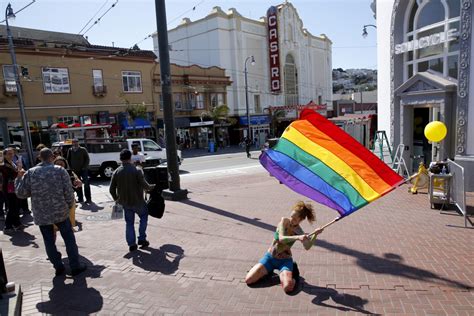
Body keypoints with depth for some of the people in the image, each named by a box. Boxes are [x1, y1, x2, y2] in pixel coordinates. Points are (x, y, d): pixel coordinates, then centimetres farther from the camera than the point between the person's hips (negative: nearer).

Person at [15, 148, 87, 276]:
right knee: (69, 239, 9)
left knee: (49, 242, 14)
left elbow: (21, 193, 1)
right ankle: (75, 266, 13)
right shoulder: (60, 171, -8)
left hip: (41, 215, 2)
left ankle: (58, 267, 21)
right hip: (60, 212, -2)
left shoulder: (30, 173, -2)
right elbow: (68, 192, -10)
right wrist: (69, 206, 6)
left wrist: (19, 178, 15)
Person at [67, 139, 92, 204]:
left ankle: (88, 199, -2)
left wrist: (84, 167, -10)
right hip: (75, 171, 4)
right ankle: (80, 199, 20)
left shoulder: (83, 149, -4)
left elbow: (87, 159, -3)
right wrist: (71, 167, 5)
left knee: (86, 184, -6)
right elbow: (68, 160, 13)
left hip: (83, 170, -4)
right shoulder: (70, 150, 5)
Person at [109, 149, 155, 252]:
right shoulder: (137, 170, -15)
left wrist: (116, 199, 17)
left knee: (129, 223, 15)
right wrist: (152, 187, 4)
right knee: (144, 216, 20)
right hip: (137, 201, -3)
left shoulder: (116, 172, -2)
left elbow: (111, 189, 1)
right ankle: (142, 239, 17)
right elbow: (144, 185, -17)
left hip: (125, 202, 4)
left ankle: (131, 244, 16)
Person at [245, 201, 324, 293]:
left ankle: (292, 272, 5)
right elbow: (281, 238, -26)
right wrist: (297, 237, -40)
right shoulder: (284, 220, -12)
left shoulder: (299, 231, -11)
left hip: (285, 260, -1)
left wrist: (315, 235, -38)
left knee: (288, 287, -29)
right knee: (248, 280, -9)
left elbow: (307, 247, -27)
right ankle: (269, 270, 18)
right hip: (270, 257, 2)